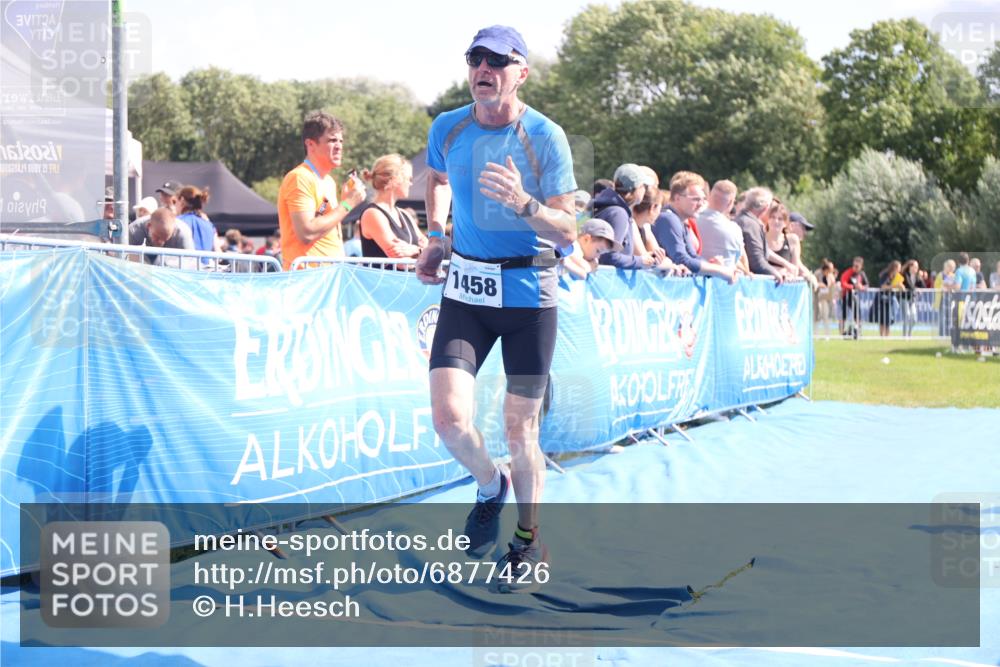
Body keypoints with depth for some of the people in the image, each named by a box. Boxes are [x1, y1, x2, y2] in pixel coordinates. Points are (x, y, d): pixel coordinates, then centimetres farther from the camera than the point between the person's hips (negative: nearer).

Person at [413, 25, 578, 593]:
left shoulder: (546, 138, -11)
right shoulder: (448, 129, 0)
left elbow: (568, 233, -13)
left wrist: (522, 203, -30)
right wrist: (435, 237, 14)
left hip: (529, 291, -3)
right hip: (465, 288, 3)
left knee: (519, 428, 2)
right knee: (450, 418, -12)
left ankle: (530, 544, 23)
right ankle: (491, 486, 21)